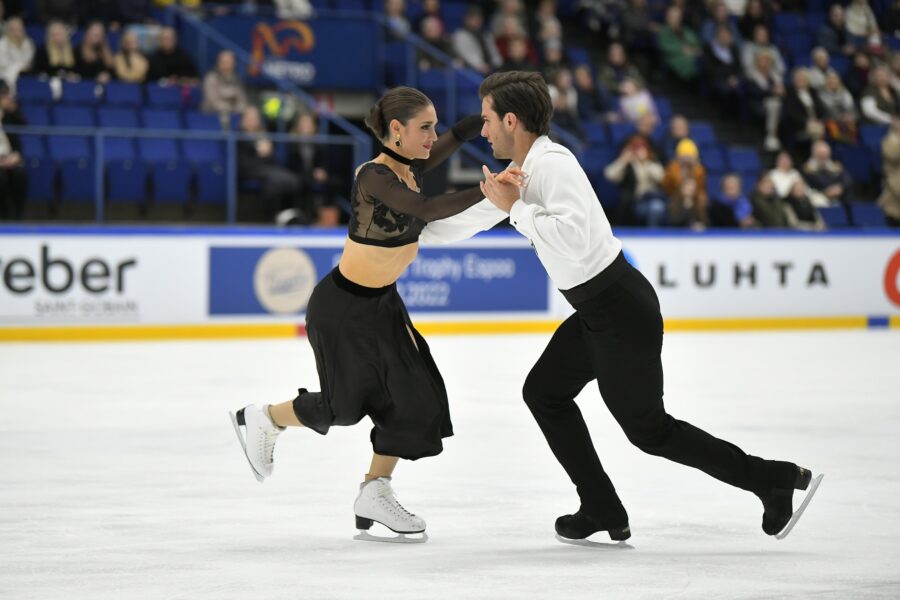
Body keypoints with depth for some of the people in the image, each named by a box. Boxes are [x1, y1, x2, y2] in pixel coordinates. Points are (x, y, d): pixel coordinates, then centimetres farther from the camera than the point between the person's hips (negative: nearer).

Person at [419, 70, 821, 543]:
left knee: (647, 429, 1)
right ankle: (602, 512, 21)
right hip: (598, 310, 10)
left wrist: (515, 207, -24)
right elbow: (474, 218, 25)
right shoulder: (522, 170, 10)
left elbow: (574, 240, -34)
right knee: (544, 393, 17)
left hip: (621, 310, -10)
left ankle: (773, 479, 9)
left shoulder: (551, 164, -20)